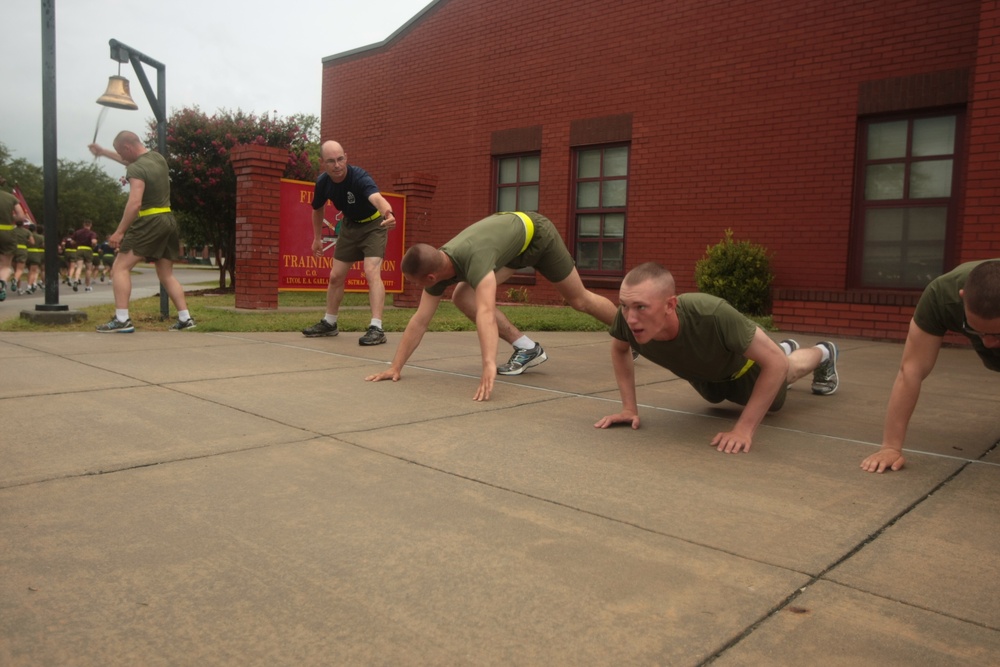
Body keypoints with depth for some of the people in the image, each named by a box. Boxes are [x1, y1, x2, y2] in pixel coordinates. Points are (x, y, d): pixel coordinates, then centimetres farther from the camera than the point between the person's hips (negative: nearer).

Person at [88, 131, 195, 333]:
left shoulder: (136, 169, -13)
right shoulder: (158, 157, 11)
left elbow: (135, 204, -23)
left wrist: (119, 232, -18)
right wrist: (103, 152, 41)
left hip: (149, 223, -8)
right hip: (168, 221, 8)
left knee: (120, 268, -4)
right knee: (167, 275, 14)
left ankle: (122, 319, -13)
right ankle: (185, 318, 10)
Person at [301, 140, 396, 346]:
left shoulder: (359, 177, -33)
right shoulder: (323, 182, -15)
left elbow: (377, 197, -55)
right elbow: (317, 209, 7)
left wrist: (387, 213, -76)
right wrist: (317, 238, 9)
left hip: (372, 225, -6)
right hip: (349, 225, 6)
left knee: (372, 272, -24)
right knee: (336, 276, 11)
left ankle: (376, 328, -26)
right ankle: (329, 323, 30)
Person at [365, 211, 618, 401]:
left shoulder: (474, 259, -46)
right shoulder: (436, 266, -22)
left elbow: (486, 313, -60)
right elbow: (419, 321, -17)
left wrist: (489, 366, -70)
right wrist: (395, 367, -18)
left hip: (536, 234, -6)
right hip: (512, 244, 6)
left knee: (579, 300, 6)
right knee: (462, 296, -11)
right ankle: (527, 348, -3)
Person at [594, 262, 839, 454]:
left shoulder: (712, 314, -51)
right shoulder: (628, 317, -39)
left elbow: (776, 362, -40)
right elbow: (619, 349, -14)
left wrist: (744, 429, -43)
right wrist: (629, 407, -22)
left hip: (742, 365, -4)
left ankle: (823, 354, 64)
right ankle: (787, 348, 66)